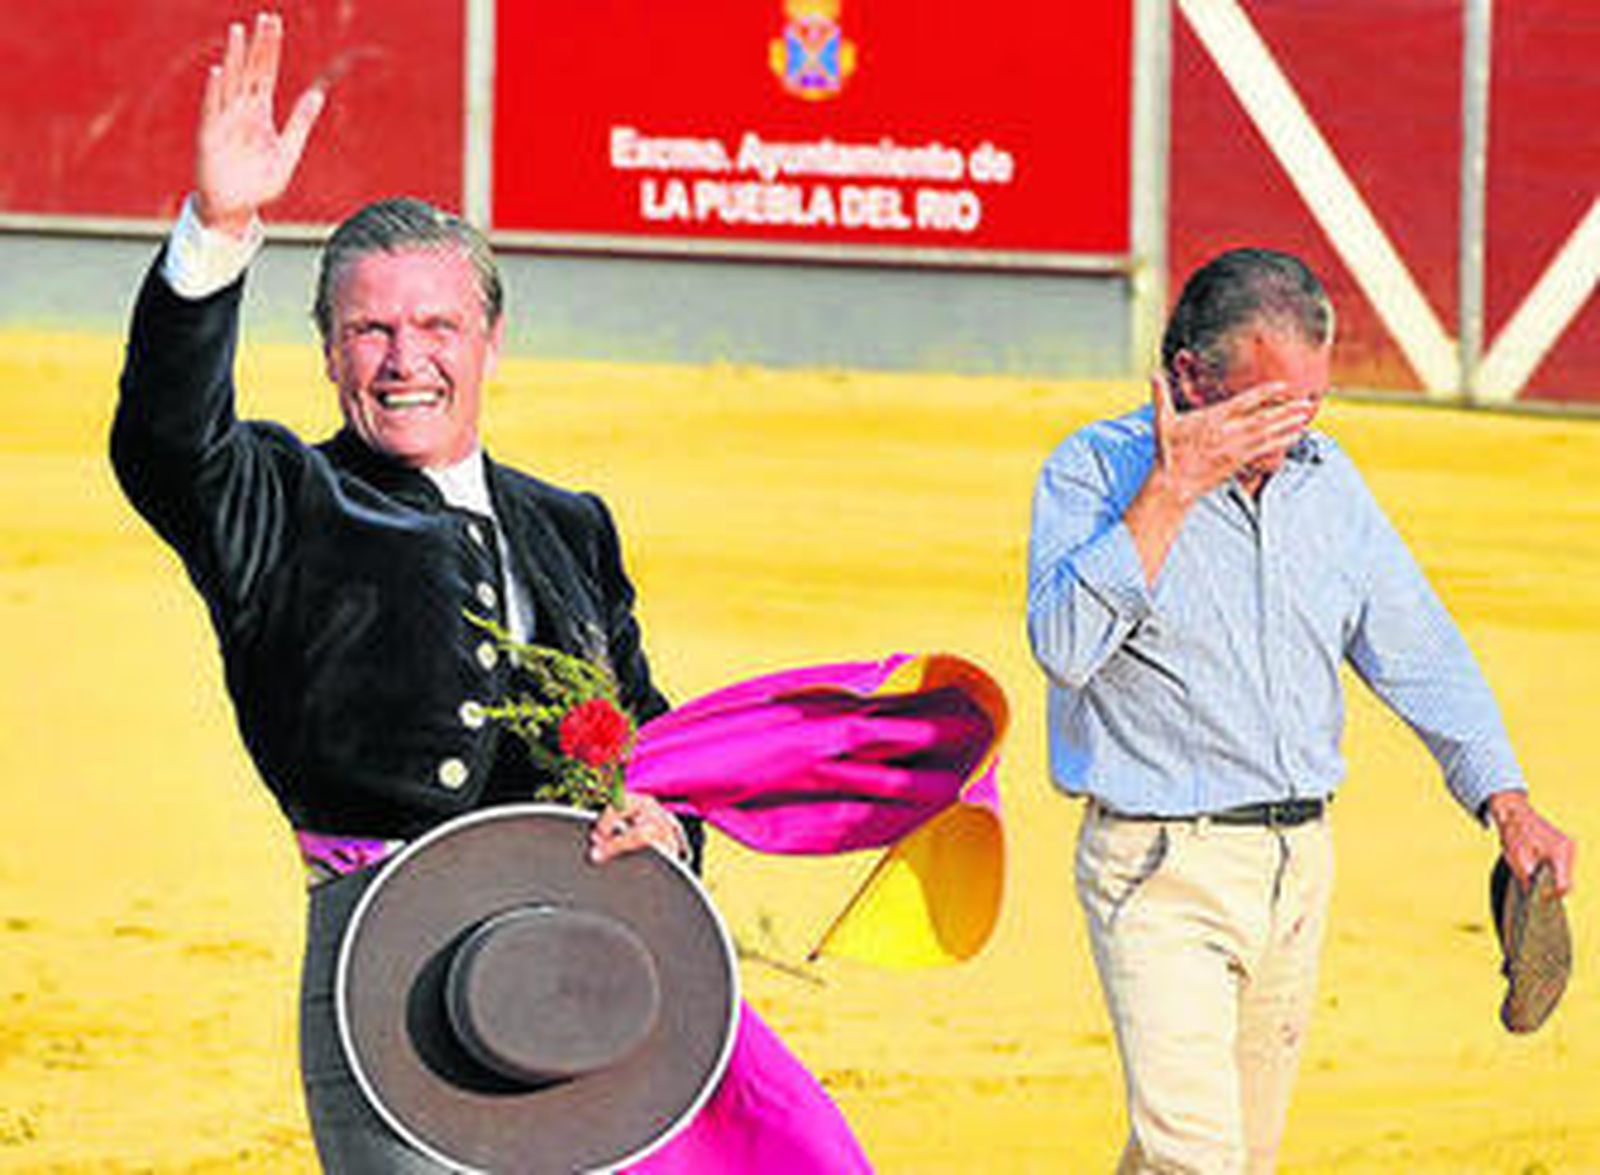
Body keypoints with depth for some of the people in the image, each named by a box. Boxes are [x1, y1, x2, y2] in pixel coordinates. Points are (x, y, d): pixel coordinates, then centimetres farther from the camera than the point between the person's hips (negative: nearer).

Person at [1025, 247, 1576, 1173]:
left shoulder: (1327, 479, 9)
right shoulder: (1095, 471, -8)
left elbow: (1418, 653, 15)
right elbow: (1066, 645, -23)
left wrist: (1508, 802, 6)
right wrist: (1171, 491, -24)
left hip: (1299, 866, 6)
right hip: (1162, 870, -6)